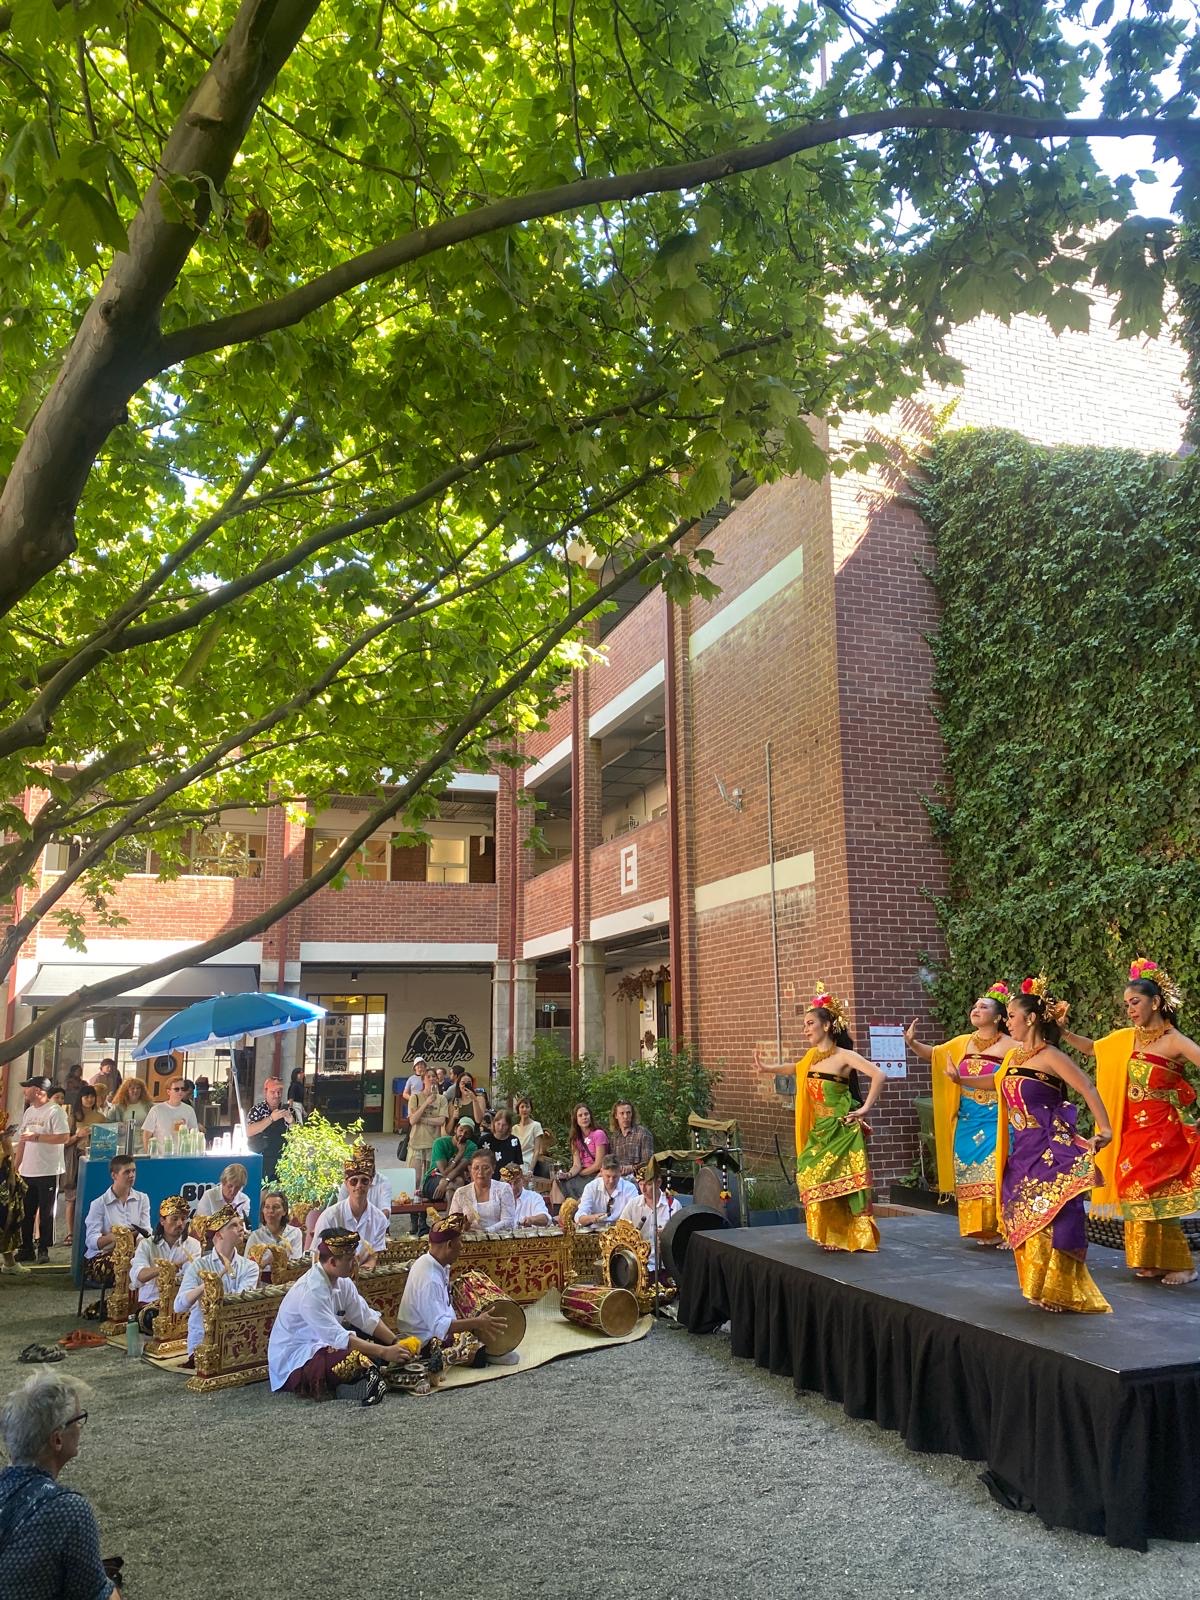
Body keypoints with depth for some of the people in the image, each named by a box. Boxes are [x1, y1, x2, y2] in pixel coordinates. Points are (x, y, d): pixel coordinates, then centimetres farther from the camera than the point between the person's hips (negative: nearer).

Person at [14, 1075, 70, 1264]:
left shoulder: (55, 1111, -10)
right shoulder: (28, 1112, 14)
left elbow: (64, 1137, -20)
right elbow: (22, 1141, 18)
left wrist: (36, 1137, -20)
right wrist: (16, 1167, 14)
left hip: (48, 1172, -7)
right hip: (27, 1171, 7)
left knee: (46, 1213, 1)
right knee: (26, 1212, 10)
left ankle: (43, 1249, 9)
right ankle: (26, 1249, 19)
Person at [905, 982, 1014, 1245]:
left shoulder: (1008, 1046, -5)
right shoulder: (963, 1042, 11)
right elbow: (934, 1054, 17)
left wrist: (963, 1080, -23)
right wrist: (912, 1042, 0)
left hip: (996, 1122, -5)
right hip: (967, 1121, 5)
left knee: (995, 1175, -11)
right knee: (970, 1175, 6)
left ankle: (1003, 1230, -3)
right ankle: (982, 1230, 15)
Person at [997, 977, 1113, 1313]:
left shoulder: (1050, 1057, -13)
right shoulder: (1013, 1057, 10)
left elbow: (1088, 1089, -16)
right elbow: (997, 1083, 27)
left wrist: (1104, 1129, -25)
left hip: (1051, 1150, -8)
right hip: (1022, 1151, 8)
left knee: (1050, 1219, -6)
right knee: (1027, 1219, 10)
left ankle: (1058, 1291, 5)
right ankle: (1038, 1286, 21)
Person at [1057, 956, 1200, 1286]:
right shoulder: (1127, 1037, 6)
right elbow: (1092, 1048, 19)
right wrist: (1062, 1032, 9)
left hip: (1161, 1130, -6)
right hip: (1133, 1129, 6)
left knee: (1154, 1197, -6)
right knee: (1137, 1195, 8)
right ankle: (1154, 1261, 19)